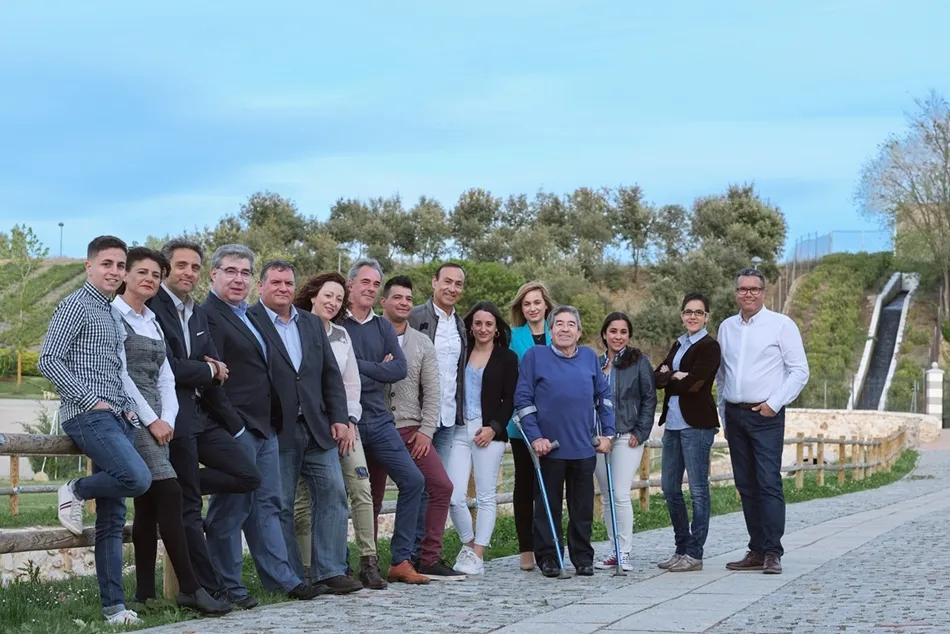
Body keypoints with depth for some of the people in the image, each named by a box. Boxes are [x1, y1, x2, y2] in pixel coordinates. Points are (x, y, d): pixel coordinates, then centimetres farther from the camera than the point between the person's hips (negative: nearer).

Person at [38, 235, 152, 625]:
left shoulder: (112, 315, 21)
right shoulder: (75, 306, -4)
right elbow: (48, 362, -12)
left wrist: (127, 407, 9)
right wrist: (91, 401, -15)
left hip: (116, 419, 8)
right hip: (88, 417, -8)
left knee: (112, 517, 4)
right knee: (138, 478, -27)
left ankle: (113, 605, 6)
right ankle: (75, 492, 0)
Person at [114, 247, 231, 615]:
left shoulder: (153, 322, 19)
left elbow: (164, 376, 14)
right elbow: (120, 374, -11)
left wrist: (167, 419, -2)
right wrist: (152, 420, -12)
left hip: (156, 419, 8)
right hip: (129, 415, -8)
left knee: (149, 503, 5)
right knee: (169, 494, -16)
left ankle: (144, 593, 8)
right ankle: (189, 589, -15)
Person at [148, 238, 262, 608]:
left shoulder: (198, 314, 16)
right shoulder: (151, 308, -10)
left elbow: (216, 369, 14)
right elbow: (167, 367, -17)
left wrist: (211, 369, -6)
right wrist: (208, 371, -3)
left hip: (202, 414, 8)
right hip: (173, 418, -8)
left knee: (249, 477, 1)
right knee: (189, 506, -2)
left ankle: (174, 490, 12)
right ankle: (210, 588, 6)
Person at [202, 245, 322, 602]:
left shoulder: (250, 316, 19)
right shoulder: (208, 316, -10)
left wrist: (275, 421, 17)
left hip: (264, 426, 9)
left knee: (267, 505, 12)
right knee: (231, 507, -2)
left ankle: (283, 580, 17)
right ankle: (228, 586, 7)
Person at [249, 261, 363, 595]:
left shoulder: (312, 324, 15)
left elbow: (331, 375, 14)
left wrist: (339, 419, 5)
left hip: (318, 429, 5)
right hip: (276, 431, -5)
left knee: (333, 493, 1)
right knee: (280, 506, 1)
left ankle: (331, 570, 7)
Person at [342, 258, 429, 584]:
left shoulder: (383, 328, 14)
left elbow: (400, 369, 1)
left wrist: (359, 367, -8)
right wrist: (378, 369, -9)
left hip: (379, 420, 5)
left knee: (413, 480, -2)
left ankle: (401, 560, 4)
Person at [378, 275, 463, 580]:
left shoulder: (422, 343, 9)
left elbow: (431, 391, 5)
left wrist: (426, 430, -3)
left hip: (412, 430, 3)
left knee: (442, 486, -8)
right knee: (373, 498, 4)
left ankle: (428, 560, -2)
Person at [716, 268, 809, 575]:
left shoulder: (781, 325, -2)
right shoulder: (726, 327, 14)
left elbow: (800, 371, -3)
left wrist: (774, 403, -11)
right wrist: (724, 413, 15)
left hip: (766, 415, -5)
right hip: (734, 415, 5)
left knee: (769, 483, -11)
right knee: (746, 486, 7)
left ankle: (772, 553, -11)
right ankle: (757, 550, 12)